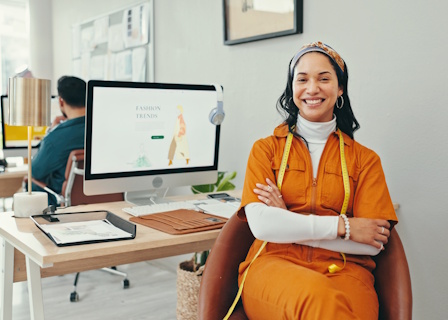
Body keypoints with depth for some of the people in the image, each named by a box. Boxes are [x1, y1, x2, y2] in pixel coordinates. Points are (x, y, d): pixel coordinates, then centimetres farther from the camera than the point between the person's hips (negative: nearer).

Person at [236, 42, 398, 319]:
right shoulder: (266, 149, 11)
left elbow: (373, 244, -1)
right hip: (275, 263, 0)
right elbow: (260, 223, -5)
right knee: (317, 295, -35)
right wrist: (342, 226, -8)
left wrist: (288, 223, -5)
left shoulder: (365, 159, 12)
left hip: (343, 270, 1)